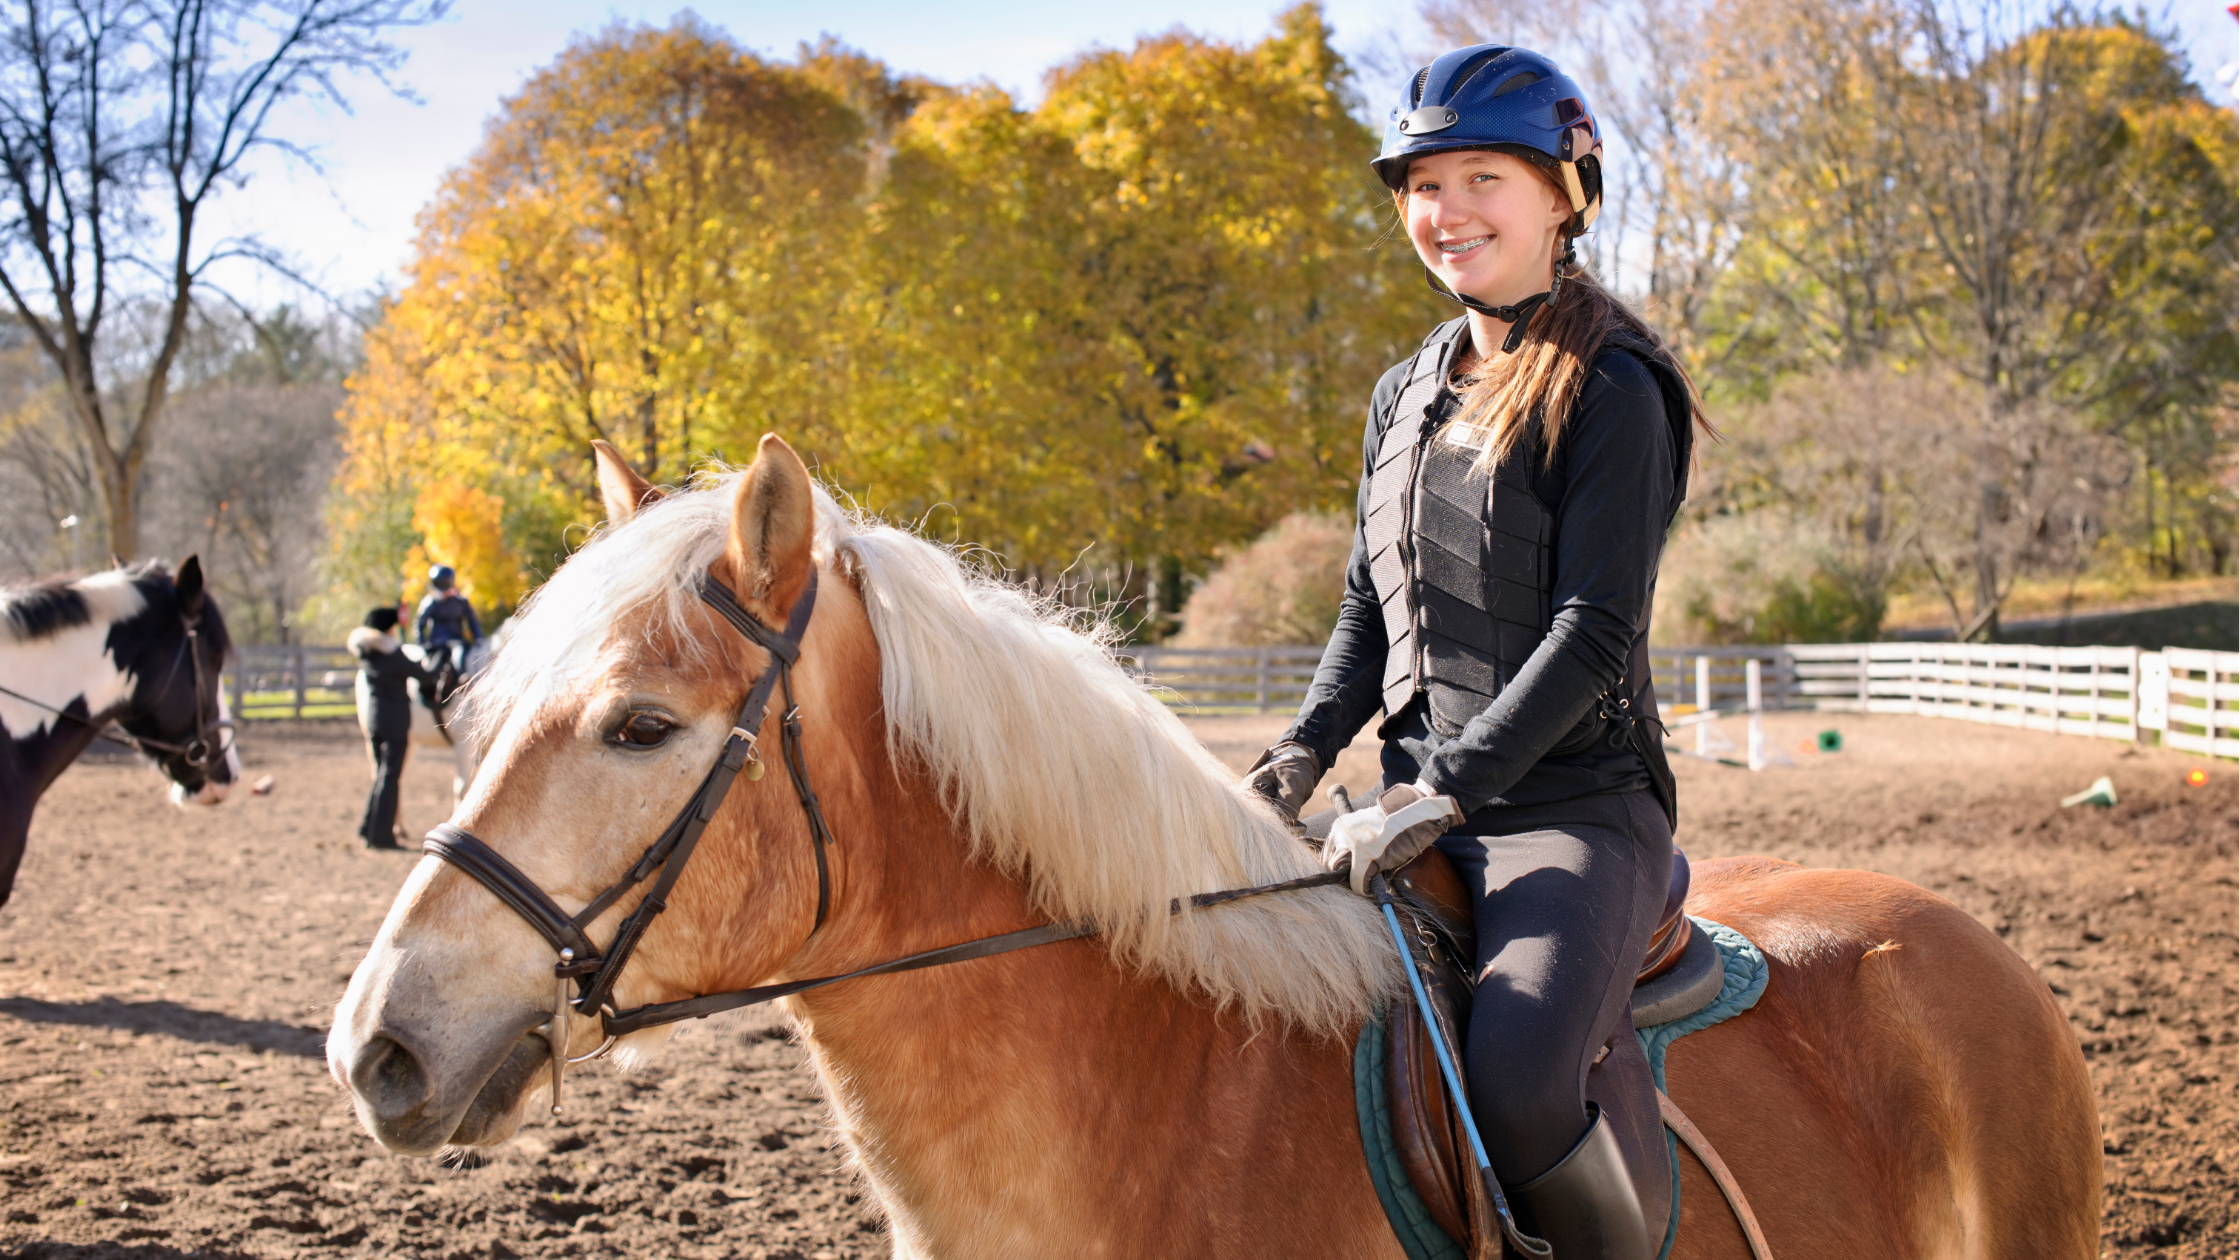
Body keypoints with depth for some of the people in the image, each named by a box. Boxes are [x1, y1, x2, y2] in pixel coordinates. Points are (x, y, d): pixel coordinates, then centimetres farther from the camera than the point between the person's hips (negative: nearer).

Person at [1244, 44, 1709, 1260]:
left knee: (1515, 1075, -31)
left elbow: (1593, 634, -15)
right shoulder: (1406, 394, 14)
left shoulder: (1610, 394, -8)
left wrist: (1443, 790, -22)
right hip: (1424, 813, 7)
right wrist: (1304, 750, 1)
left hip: (1574, 808, -7)